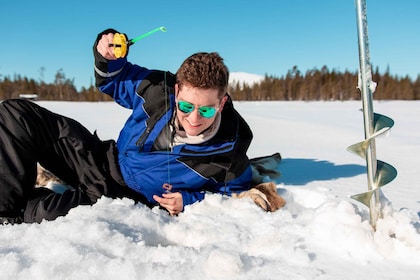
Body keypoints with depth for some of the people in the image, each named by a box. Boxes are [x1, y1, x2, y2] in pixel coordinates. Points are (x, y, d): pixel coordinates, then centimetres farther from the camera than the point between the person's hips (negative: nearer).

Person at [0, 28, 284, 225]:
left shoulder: (230, 154, -24)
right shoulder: (158, 88, -17)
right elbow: (116, 82, 5)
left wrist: (189, 202, -19)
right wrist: (108, 59, -18)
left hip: (130, 200, -4)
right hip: (108, 160, 4)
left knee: (43, 212, -33)